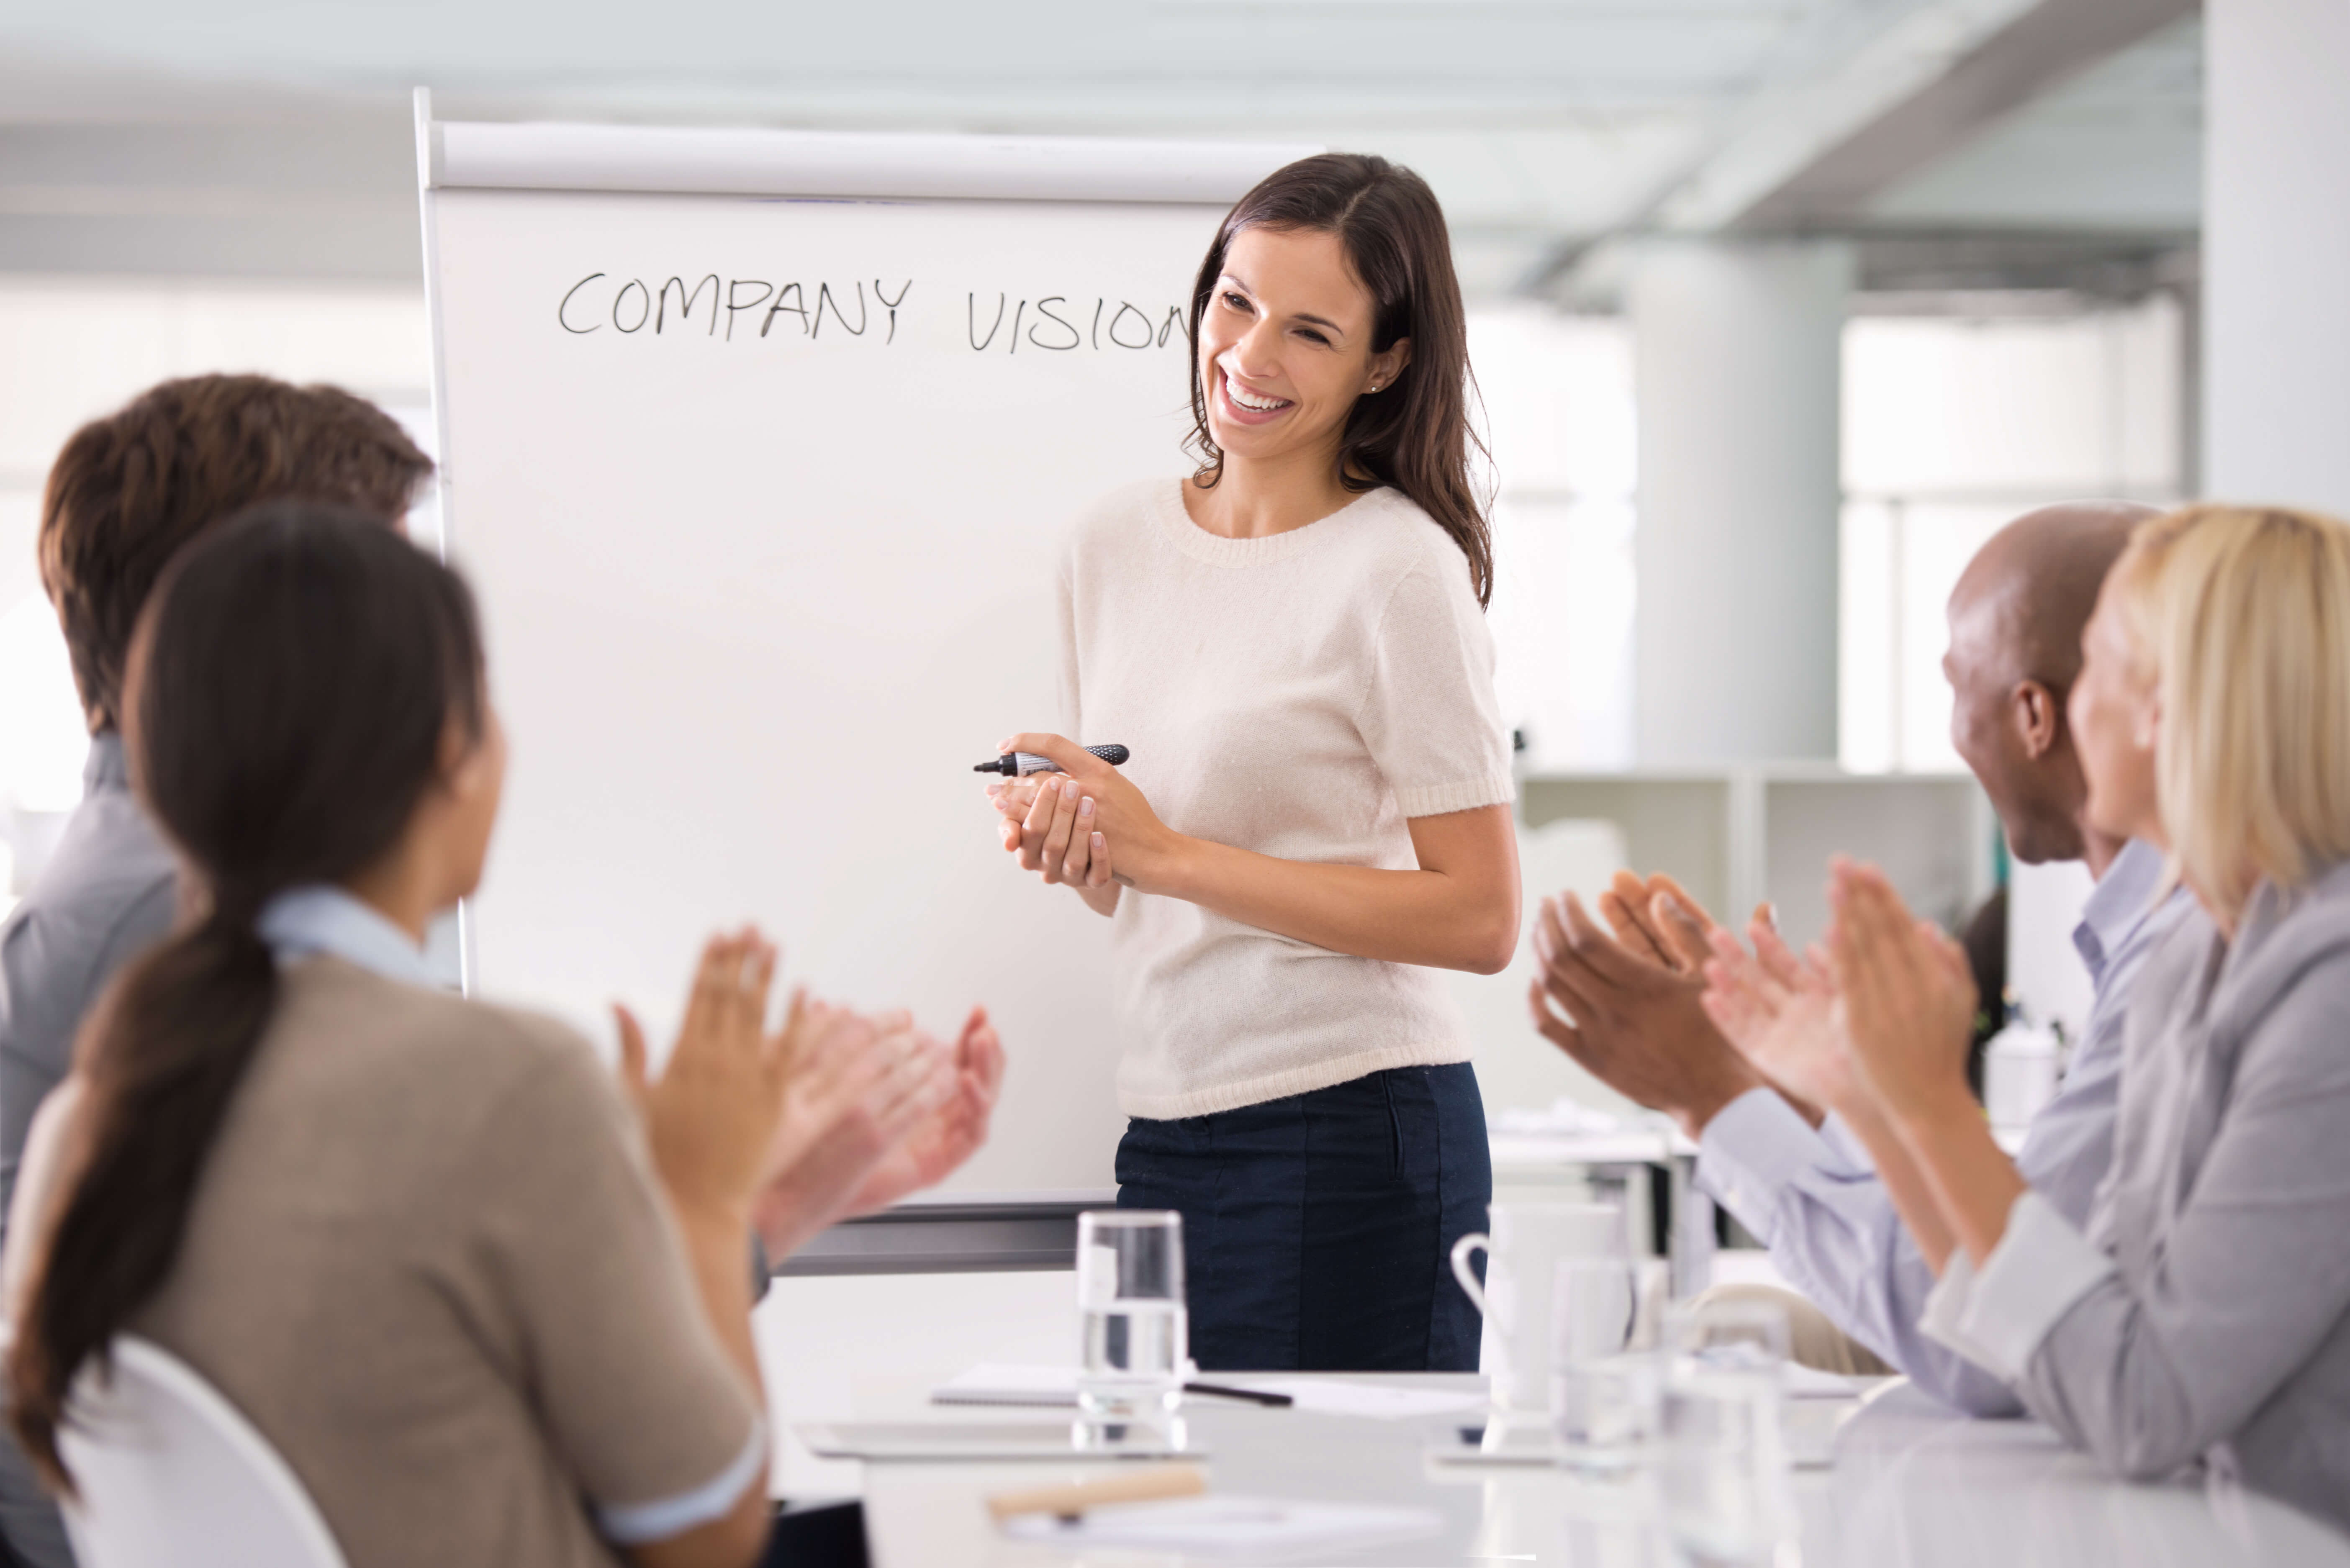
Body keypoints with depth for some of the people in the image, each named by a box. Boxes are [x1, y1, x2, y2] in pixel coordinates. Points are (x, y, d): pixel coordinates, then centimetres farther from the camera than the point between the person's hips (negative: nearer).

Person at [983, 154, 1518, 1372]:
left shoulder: (1397, 571, -10)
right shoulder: (1111, 546, 10)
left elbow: (1478, 918, -15)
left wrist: (1168, 853, -16)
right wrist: (1065, 846, -4)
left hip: (1350, 1142, -6)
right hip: (1164, 1132, 6)